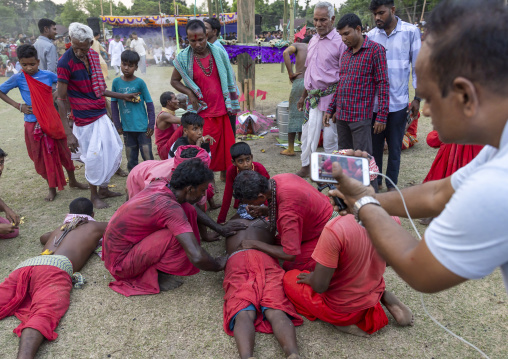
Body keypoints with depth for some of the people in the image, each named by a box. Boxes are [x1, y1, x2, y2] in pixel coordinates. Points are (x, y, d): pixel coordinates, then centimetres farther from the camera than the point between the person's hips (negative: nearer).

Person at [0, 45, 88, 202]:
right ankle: (52, 187, 23)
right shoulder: (18, 78, -5)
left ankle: (72, 181, 28)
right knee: (43, 157, 8)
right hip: (33, 124, -1)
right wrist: (18, 106, -4)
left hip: (52, 121, 1)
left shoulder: (48, 75, -3)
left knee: (64, 151, 9)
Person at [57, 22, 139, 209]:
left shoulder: (93, 55, 5)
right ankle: (94, 195, 21)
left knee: (114, 150, 15)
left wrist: (123, 96, 14)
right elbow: (61, 99, -14)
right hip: (86, 119, -8)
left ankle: (103, 188, 31)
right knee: (94, 157, -1)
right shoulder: (65, 63, -16)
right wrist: (69, 133, -17)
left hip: (101, 115, 8)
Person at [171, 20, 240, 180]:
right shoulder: (183, 58, -6)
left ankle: (224, 173, 28)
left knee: (226, 143, 11)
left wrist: (233, 103, 6)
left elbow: (229, 77, 10)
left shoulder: (218, 53, 0)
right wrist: (189, 93, -11)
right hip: (202, 111, -2)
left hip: (221, 108, 3)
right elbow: (174, 80, 6)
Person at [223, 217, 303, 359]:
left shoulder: (231, 222, 40)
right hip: (266, 259, 0)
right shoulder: (267, 223, 38)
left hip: (236, 261, 0)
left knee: (243, 314, -22)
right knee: (276, 312, -19)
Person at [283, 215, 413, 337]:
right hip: (374, 297, 6)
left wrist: (310, 278, -3)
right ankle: (384, 297, 12)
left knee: (289, 278, 13)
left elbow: (319, 286, -26)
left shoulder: (334, 229, -34)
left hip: (341, 308, -6)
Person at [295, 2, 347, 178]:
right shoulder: (313, 41, 14)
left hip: (329, 97, -7)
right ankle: (305, 167, 28)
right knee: (308, 134, 13)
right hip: (313, 97, 7)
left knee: (330, 138, 1)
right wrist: (304, 96, 21)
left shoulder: (340, 42, -9)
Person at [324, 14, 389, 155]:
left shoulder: (375, 49, -6)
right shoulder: (345, 54, 16)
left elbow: (383, 83, -9)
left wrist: (381, 116, -14)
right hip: (341, 115, 7)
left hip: (360, 116, -7)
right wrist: (331, 109, 16)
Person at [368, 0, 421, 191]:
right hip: (374, 102, 2)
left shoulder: (411, 31, -1)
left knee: (395, 147, 8)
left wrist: (417, 98, -2)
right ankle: (375, 182, 26)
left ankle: (391, 184, 24)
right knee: (374, 145, 10)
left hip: (398, 102, -2)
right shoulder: (371, 36, 4)